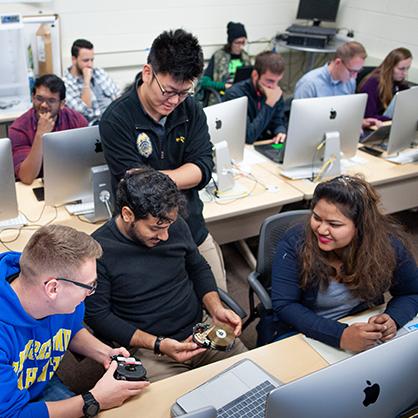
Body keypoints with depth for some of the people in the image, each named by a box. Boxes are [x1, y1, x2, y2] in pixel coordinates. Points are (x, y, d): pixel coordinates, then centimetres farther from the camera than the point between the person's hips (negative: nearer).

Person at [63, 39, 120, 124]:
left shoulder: (99, 72, 13)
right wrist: (86, 81, -14)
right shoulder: (66, 84, -4)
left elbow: (118, 95, 15)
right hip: (95, 124, -6)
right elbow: (85, 111, -14)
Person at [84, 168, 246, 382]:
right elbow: (98, 316, -11)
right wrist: (158, 345, -17)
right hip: (147, 348, -4)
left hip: (201, 331, 5)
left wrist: (216, 309, -3)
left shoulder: (176, 225, -2)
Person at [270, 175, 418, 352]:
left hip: (365, 332, 3)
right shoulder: (295, 243, -21)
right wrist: (340, 336, -34)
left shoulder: (390, 245, -15)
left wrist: (393, 319, -22)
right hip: (305, 334, -2)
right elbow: (284, 305, -23)